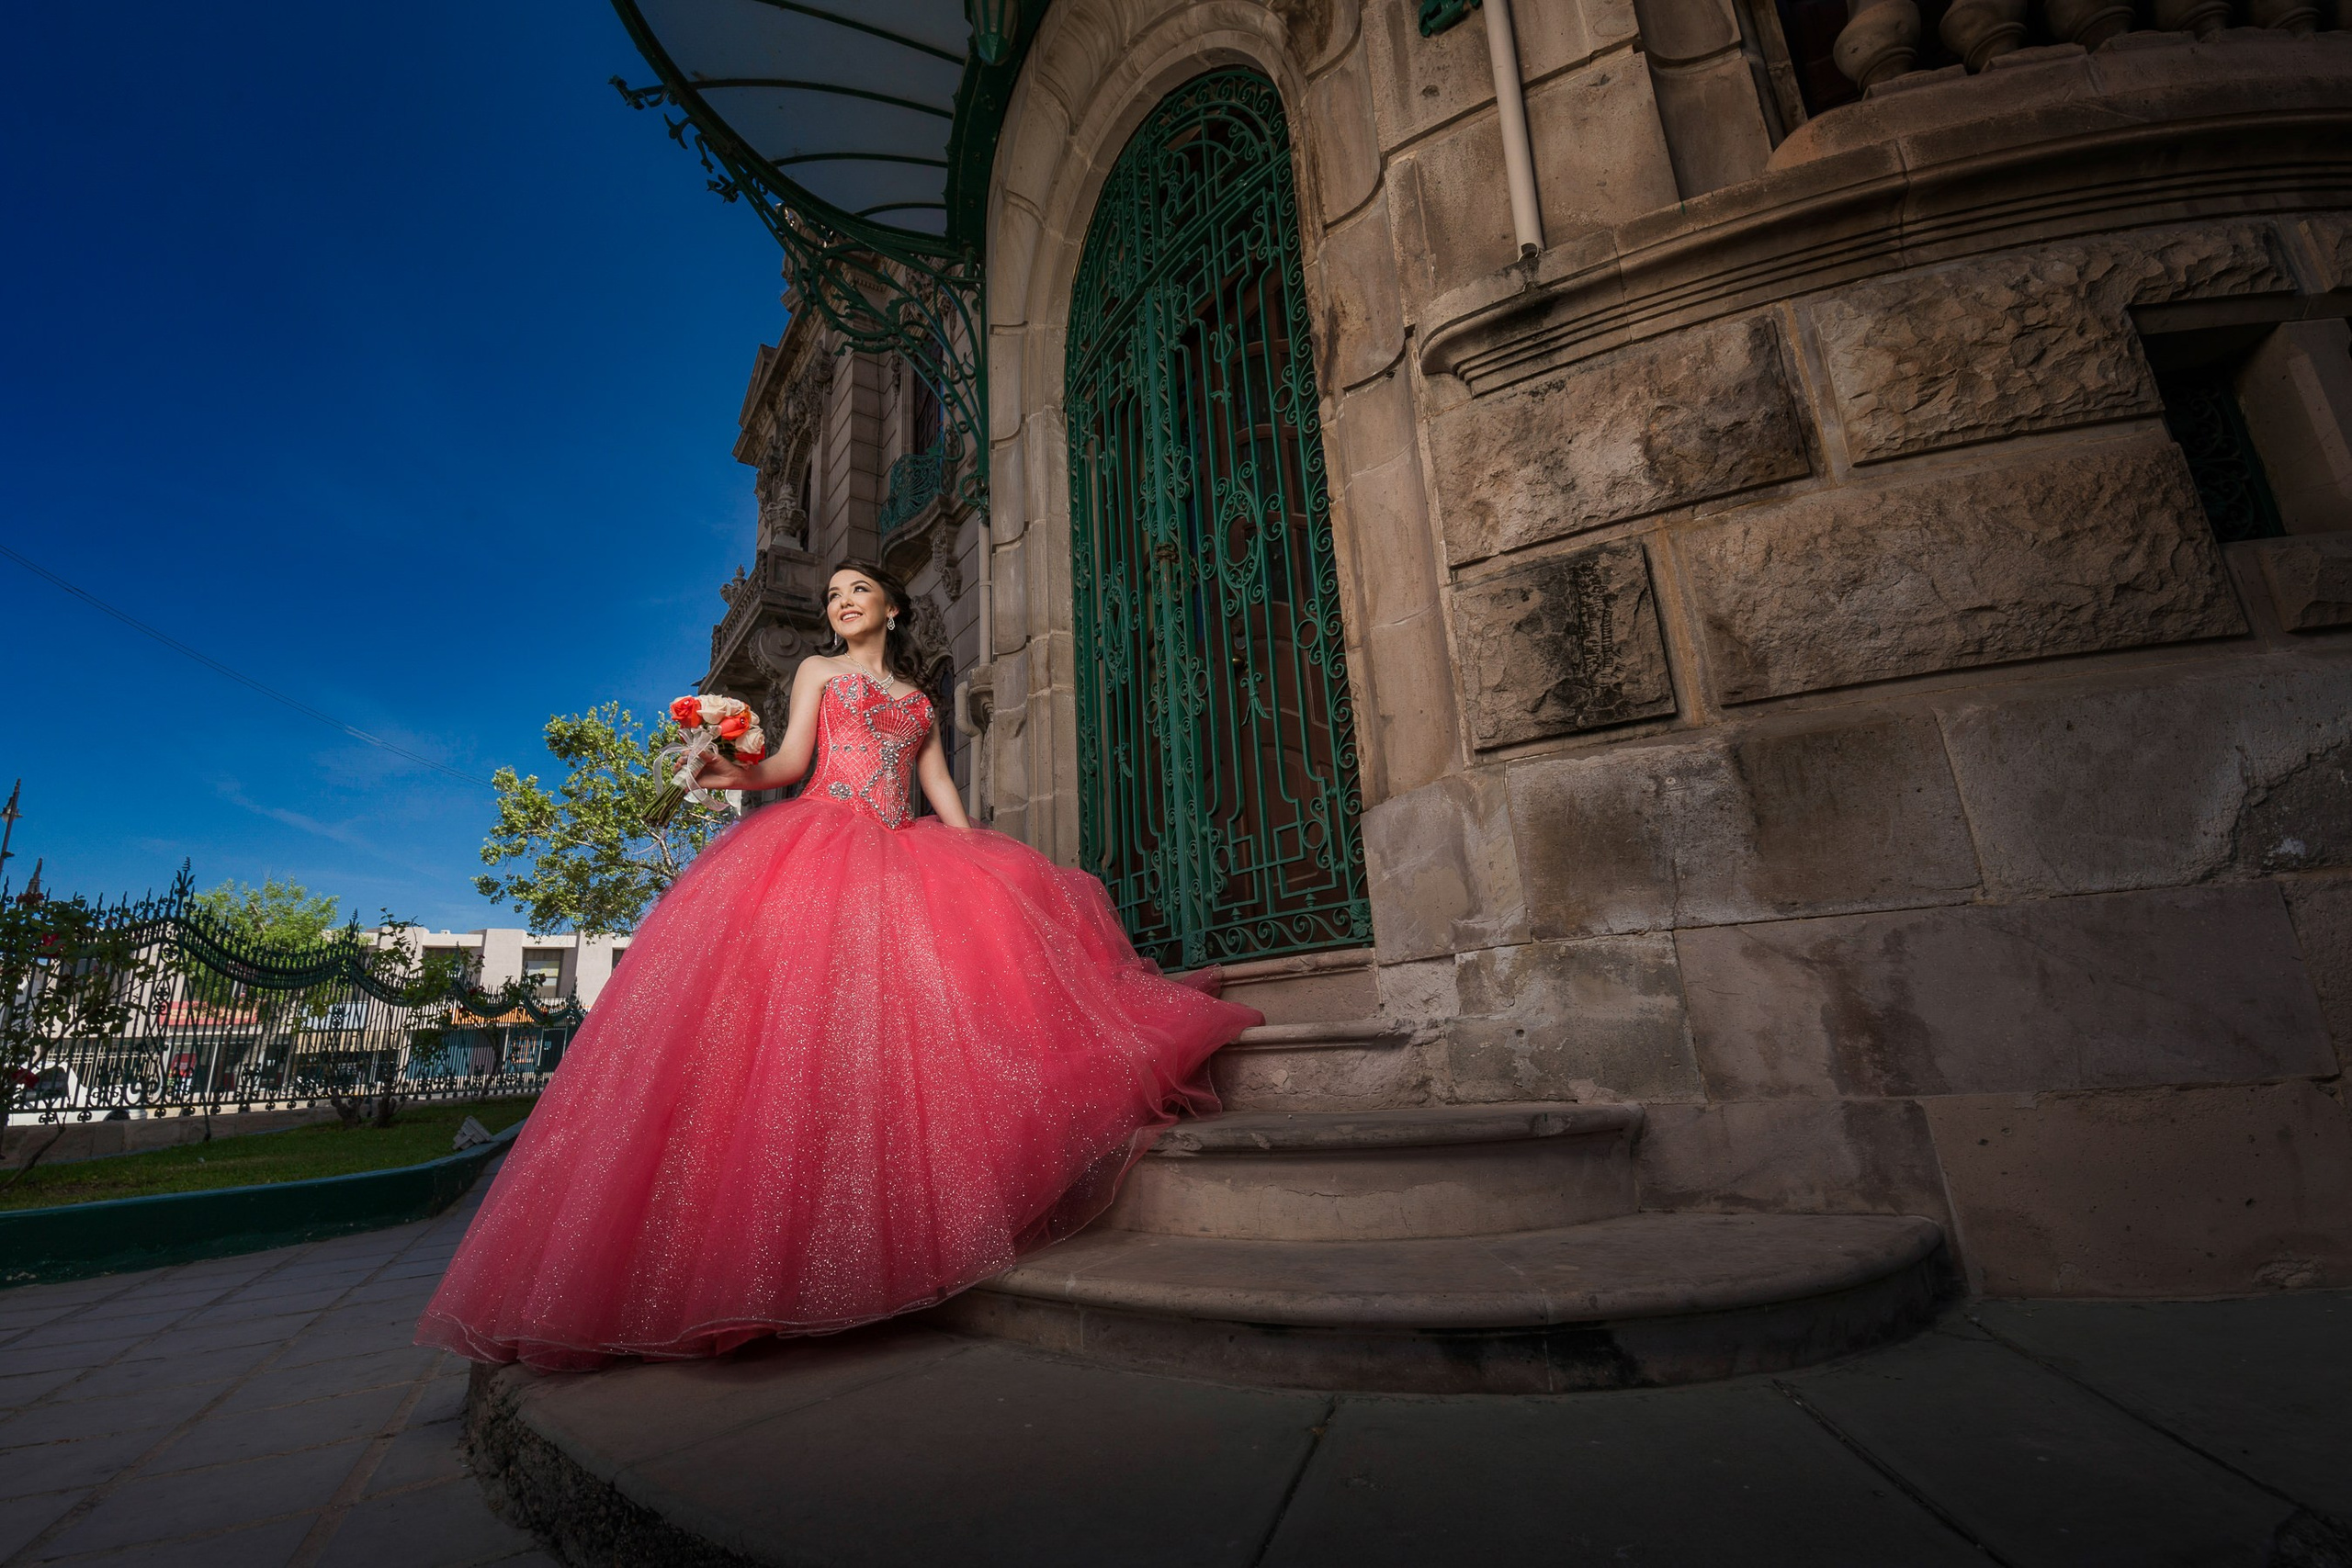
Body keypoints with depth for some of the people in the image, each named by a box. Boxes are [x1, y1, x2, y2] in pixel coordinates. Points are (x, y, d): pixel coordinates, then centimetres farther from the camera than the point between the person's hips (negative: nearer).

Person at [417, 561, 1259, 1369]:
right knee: (807, 1009, -20)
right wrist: (740, 772, -18)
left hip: (906, 858, 4)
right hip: (820, 844, -3)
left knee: (1011, 909, -18)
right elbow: (793, 758, 4)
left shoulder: (919, 701, 26)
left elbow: (942, 791, 18)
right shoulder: (817, 671, 18)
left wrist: (981, 869, 6)